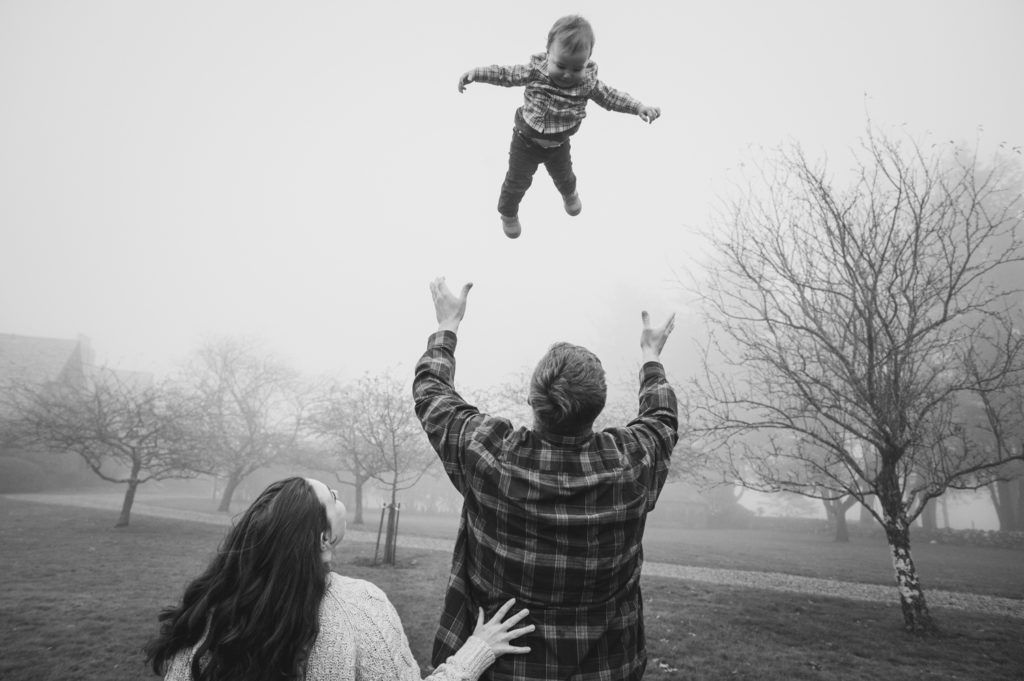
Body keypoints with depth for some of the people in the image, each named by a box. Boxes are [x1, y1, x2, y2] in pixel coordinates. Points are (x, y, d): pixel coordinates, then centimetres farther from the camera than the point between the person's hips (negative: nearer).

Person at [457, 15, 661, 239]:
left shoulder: (587, 82, -18)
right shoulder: (535, 71, -23)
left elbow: (610, 96, -8)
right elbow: (506, 74, -15)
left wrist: (639, 107, -17)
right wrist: (476, 73, -23)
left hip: (559, 145, 3)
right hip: (526, 141, -2)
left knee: (564, 175, 27)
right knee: (517, 180, 10)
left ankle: (569, 193, 63)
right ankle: (508, 212, 37)